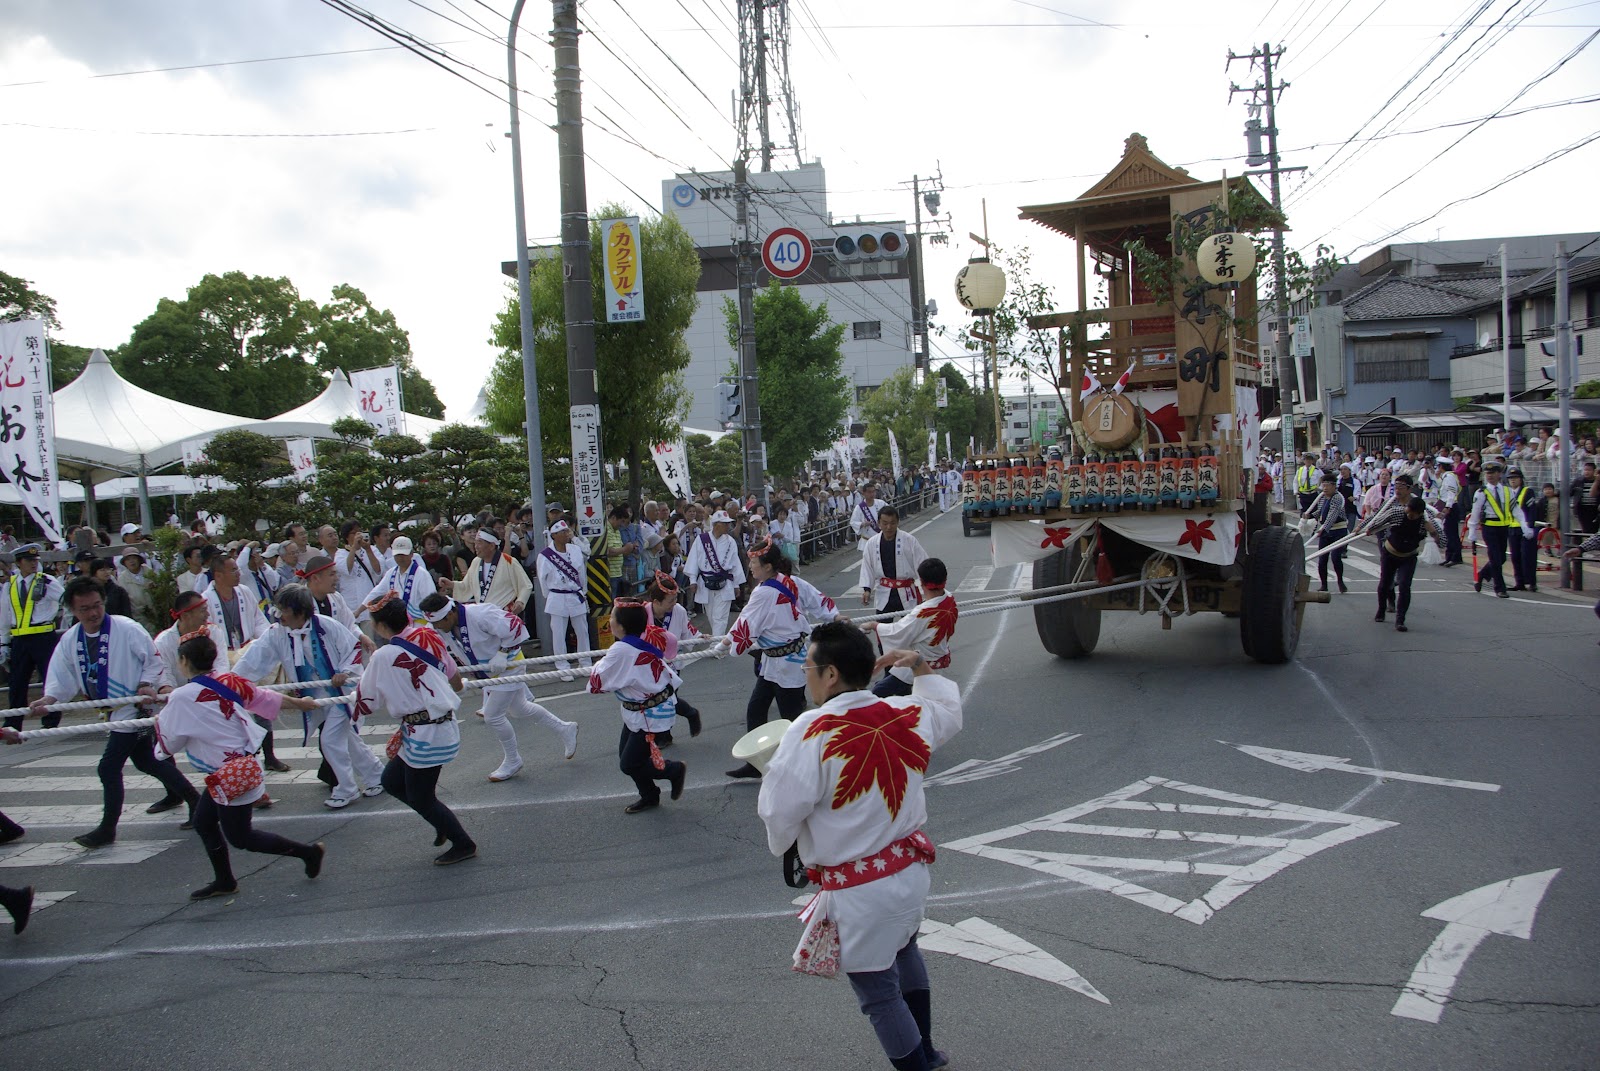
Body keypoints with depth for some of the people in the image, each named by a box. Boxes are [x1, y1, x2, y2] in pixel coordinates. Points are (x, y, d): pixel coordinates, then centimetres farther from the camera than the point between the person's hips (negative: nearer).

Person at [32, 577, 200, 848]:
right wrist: (48, 699, -14)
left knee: (109, 768, -6)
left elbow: (154, 660, -9)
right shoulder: (70, 640, 3)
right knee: (147, 763, 17)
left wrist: (147, 684, -22)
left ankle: (107, 828, 8)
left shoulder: (127, 628, -16)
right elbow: (63, 677, 2)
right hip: (113, 711, 8)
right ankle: (193, 800, 29)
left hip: (134, 708, -8)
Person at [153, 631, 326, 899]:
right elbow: (264, 697, 13)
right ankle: (224, 881, 29)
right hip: (246, 765, 9)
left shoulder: (181, 698, -21)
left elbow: (169, 745, -8)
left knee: (239, 837, 6)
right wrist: (297, 702, 30)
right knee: (203, 822, 19)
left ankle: (309, 852, 10)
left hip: (232, 776, -9)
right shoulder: (230, 682, -2)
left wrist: (159, 722, 14)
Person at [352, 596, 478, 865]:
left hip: (426, 736, -8)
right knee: (391, 781, 20)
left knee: (420, 799, 10)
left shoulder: (383, 657, -18)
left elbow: (366, 702, -5)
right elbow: (456, 682, 11)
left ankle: (463, 845, 22)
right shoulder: (429, 638, 1)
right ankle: (444, 824, 26)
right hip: (446, 724, 8)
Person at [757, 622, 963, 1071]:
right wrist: (920, 667, 25)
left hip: (860, 895, -8)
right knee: (904, 953, 33)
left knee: (880, 996, 9)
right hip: (911, 870, 8)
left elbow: (779, 811, -20)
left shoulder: (812, 732, -24)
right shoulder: (906, 714, -5)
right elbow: (949, 710, 18)